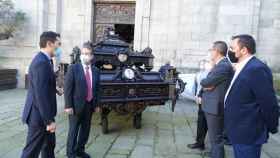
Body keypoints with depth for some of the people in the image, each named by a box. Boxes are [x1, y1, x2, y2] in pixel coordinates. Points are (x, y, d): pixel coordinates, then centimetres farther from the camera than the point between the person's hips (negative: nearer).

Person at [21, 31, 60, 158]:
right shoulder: (41, 63, -24)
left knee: (49, 145, 23)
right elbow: (41, 94, -27)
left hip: (43, 113, 10)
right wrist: (49, 120, -24)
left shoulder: (43, 60, 9)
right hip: (39, 116, -10)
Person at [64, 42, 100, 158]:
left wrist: (96, 104, 8)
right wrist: (68, 106, -15)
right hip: (76, 105, -5)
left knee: (85, 129, 15)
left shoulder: (96, 71, 6)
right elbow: (67, 88, -11)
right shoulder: (73, 68, -8)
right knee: (73, 131, 6)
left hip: (89, 105, 5)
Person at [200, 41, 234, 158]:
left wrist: (204, 83, -1)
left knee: (216, 139, 1)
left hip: (215, 107, -10)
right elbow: (208, 83, 11)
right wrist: (207, 85, -9)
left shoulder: (223, 66, -22)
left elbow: (204, 83, -21)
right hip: (213, 106, 10)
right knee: (214, 137, 23)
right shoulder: (221, 65, 11)